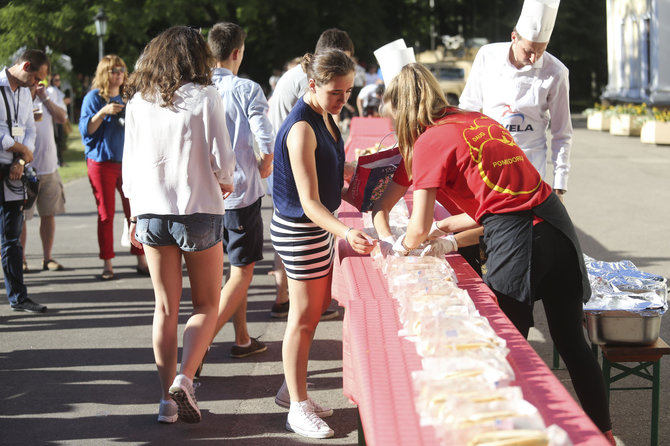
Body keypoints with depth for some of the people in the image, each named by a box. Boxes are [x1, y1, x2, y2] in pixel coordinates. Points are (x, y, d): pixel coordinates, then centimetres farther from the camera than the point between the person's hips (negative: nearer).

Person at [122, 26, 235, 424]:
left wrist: (135, 216, 16)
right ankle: (184, 380, -11)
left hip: (152, 212, 4)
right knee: (207, 304, 9)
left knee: (165, 307, 12)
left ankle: (167, 397, 12)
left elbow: (130, 165, 7)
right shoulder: (205, 97, -8)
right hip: (199, 210, -3)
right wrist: (225, 183, 11)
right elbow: (221, 160, -10)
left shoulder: (138, 102, 4)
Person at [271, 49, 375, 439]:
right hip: (299, 230, -9)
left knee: (318, 308, 18)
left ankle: (292, 388, 32)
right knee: (304, 318, 0)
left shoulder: (325, 117, 4)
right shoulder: (301, 129, -25)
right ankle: (298, 408, 11)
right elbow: (309, 204, -29)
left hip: (322, 225, 10)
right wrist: (346, 232, -40)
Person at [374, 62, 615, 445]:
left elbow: (419, 230, -4)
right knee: (572, 341, 16)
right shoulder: (479, 120, 17)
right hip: (556, 222, 8)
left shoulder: (430, 141, -5)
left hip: (515, 240, -8)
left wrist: (403, 246, 18)